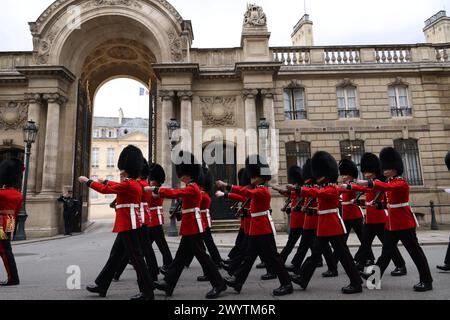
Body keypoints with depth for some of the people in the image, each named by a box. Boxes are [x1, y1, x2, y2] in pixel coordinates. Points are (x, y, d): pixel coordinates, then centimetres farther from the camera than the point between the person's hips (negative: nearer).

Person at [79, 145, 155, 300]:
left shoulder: (128, 184, -16)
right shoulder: (135, 184, 12)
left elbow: (105, 189, -11)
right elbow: (117, 186, 32)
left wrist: (87, 181, 1)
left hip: (128, 225, -10)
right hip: (128, 224, 10)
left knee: (136, 257, -5)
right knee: (115, 255, 17)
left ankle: (147, 292, 2)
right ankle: (101, 286, 30)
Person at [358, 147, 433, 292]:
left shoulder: (401, 183, -18)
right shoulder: (390, 182, 12)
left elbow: (387, 187, -37)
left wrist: (368, 183, -48)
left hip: (404, 223, -9)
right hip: (392, 223, 9)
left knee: (415, 251, 1)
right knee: (387, 251, 13)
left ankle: (427, 281, 13)